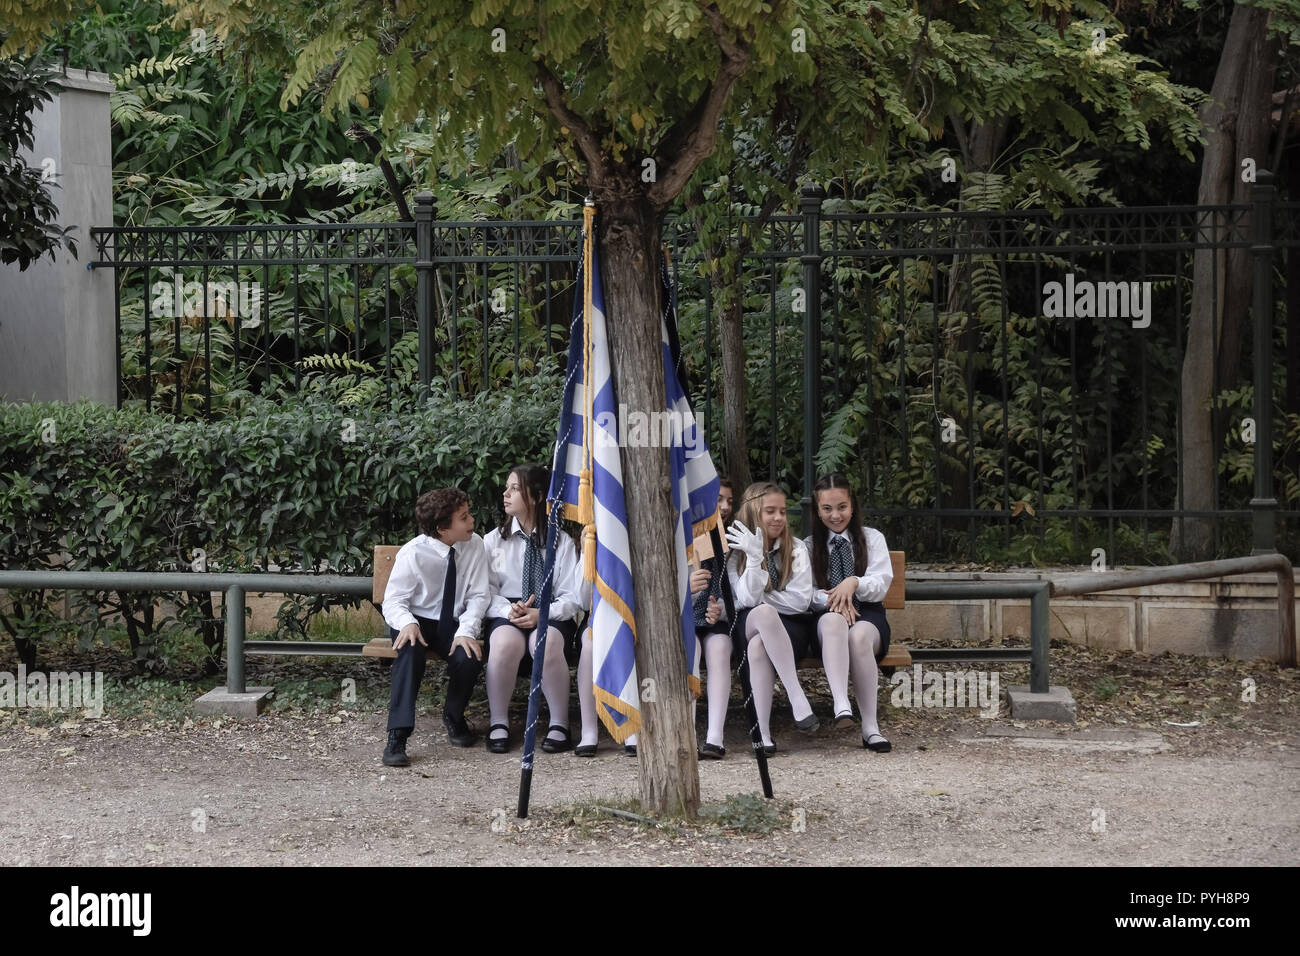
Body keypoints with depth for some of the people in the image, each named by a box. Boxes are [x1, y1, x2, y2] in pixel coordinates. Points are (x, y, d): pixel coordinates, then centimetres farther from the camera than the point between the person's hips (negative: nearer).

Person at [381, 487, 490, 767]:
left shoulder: (475, 546, -8)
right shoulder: (413, 553, -17)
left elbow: (478, 596, -6)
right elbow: (393, 600, -13)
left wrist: (466, 631, -24)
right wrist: (407, 623, -36)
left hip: (453, 625, 3)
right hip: (417, 621, -3)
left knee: (470, 657, -29)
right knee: (410, 650, -36)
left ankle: (454, 717, 5)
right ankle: (397, 738, -38)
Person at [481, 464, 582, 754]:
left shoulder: (562, 542, 7)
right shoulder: (494, 540, 12)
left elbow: (572, 597, 2)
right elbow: (485, 591, 6)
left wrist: (542, 614, -17)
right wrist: (509, 610, -15)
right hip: (505, 613, 1)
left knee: (546, 643, -37)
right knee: (505, 643, -36)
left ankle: (559, 725, -25)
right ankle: (498, 723, -24)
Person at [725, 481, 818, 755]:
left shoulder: (796, 549, 5)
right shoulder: (735, 550, 4)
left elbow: (801, 601, -4)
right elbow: (747, 599, -10)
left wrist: (759, 597, -5)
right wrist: (754, 557, -20)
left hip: (788, 630, 0)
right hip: (747, 628, 0)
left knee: (758, 646, -38)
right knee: (763, 613, -39)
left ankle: (764, 733, -38)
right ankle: (797, 697, -43)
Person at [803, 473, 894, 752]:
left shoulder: (872, 539, 15)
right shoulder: (809, 546, 18)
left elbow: (881, 584, 2)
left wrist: (854, 583, -19)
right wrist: (831, 600, -15)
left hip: (868, 614, 0)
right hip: (826, 615, 0)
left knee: (859, 635, -38)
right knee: (834, 620, -40)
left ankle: (870, 726, -41)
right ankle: (841, 705, -58)